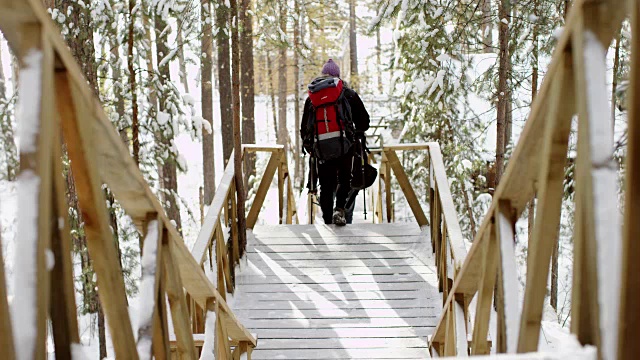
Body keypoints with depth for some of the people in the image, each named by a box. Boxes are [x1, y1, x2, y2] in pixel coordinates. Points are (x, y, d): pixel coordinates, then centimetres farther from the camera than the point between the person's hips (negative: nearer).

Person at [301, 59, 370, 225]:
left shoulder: (311, 97, 19)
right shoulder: (347, 93, 12)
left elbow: (303, 127, 19)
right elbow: (364, 120, 11)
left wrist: (308, 145, 32)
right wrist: (358, 133, 31)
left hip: (321, 147, 2)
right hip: (344, 144, -2)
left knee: (326, 186, 9)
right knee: (345, 179, 1)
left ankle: (328, 221, 7)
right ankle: (340, 209, -23)